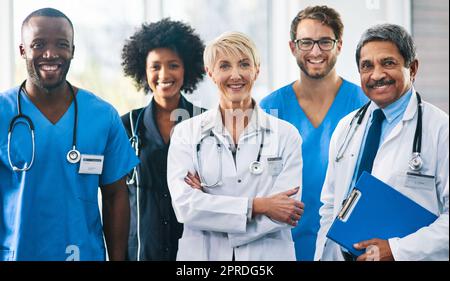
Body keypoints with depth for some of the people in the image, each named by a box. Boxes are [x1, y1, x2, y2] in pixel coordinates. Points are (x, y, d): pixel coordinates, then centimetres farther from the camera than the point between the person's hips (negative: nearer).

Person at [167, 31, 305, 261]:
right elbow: (184, 205, -14)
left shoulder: (285, 135, -3)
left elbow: (285, 215, -13)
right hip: (201, 253, 0)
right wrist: (256, 206, -18)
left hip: (267, 255, 0)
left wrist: (208, 201, -14)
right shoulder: (186, 133, -1)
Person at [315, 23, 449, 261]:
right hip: (339, 254, 5)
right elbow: (330, 205, 11)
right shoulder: (345, 127, 7)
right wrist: (323, 256, 1)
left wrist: (397, 250, -22)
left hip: (407, 257, -5)